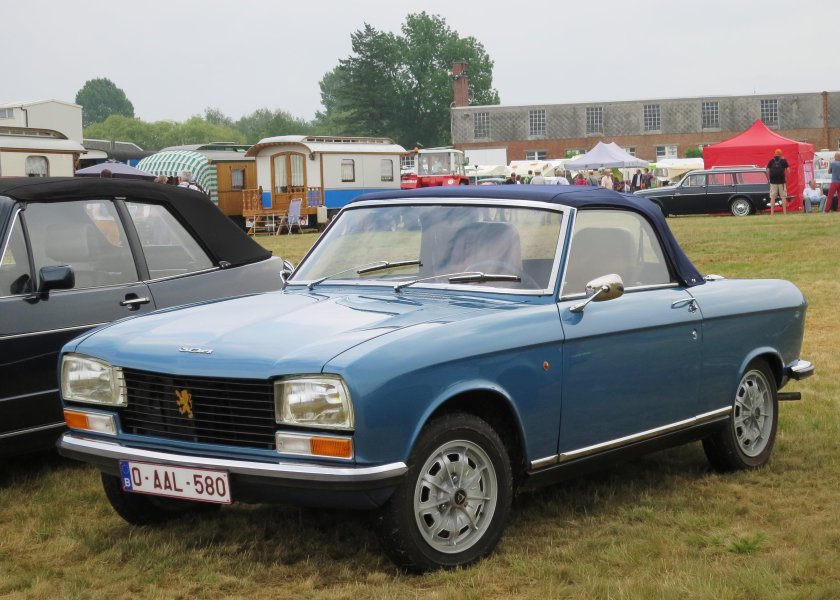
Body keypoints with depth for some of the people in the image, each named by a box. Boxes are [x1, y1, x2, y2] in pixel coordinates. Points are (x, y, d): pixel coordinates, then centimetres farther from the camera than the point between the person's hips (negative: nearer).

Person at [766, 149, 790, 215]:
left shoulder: (771, 161, 7)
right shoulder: (783, 160, 3)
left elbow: (768, 171, 2)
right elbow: (788, 170, -1)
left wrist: (769, 178, 10)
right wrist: (786, 178, 10)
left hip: (773, 181, 1)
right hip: (782, 181, -1)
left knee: (772, 197, 2)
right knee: (783, 197, 4)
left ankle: (772, 213, -2)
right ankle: (785, 213, 2)